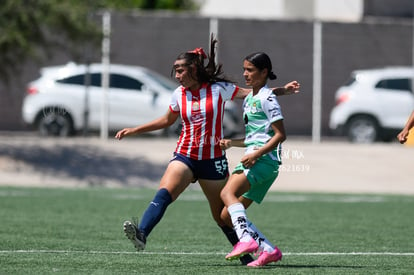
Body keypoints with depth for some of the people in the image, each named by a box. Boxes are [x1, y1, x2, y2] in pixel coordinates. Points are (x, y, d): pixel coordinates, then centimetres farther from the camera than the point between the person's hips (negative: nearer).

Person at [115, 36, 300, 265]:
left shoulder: (218, 88, -4)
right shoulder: (179, 94, 6)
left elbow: (251, 93, 5)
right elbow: (167, 120, 22)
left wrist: (282, 90, -3)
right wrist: (133, 131, 19)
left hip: (213, 160, -2)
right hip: (184, 156, 2)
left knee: (222, 215, 5)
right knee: (163, 194, -26)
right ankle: (141, 233, -42)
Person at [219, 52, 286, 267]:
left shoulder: (266, 99, -6)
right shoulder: (248, 100, 22)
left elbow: (280, 135, -12)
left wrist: (256, 154, -21)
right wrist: (231, 143, 14)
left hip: (264, 160, -10)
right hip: (252, 160, 10)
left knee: (228, 193, -30)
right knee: (227, 216, 4)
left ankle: (246, 240, -42)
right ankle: (269, 250, 2)